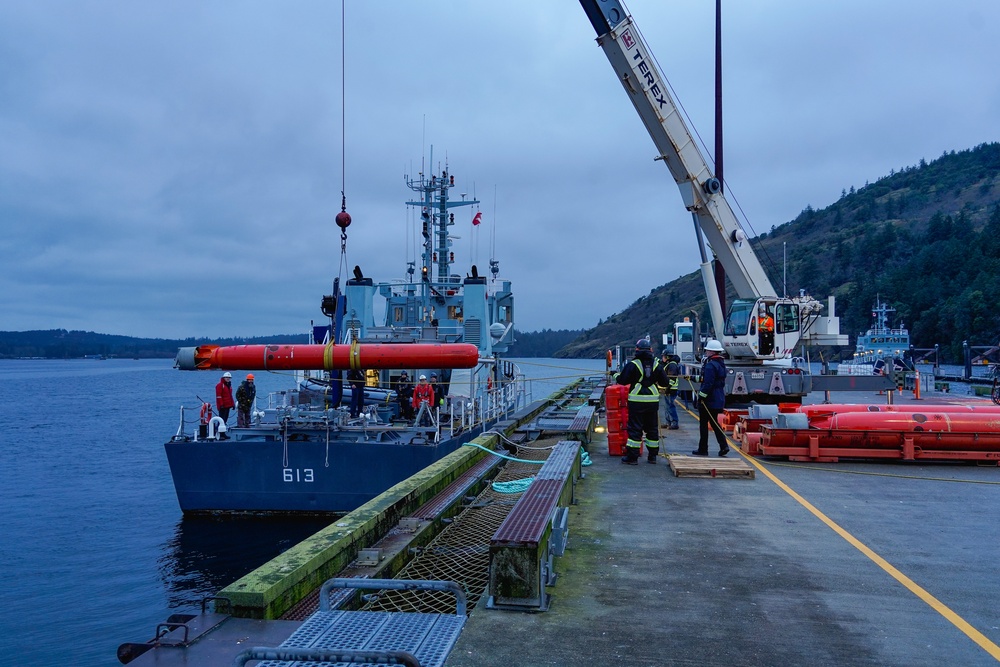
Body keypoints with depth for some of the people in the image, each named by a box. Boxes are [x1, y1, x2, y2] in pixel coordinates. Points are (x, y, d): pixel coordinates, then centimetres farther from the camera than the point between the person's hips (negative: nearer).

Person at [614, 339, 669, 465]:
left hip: (637, 401, -3)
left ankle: (632, 457, 1)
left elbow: (622, 380, -7)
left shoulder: (633, 364, -9)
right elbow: (664, 382, 8)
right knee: (652, 428, 13)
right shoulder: (656, 365, 3)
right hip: (653, 401, 4)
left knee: (634, 428, 1)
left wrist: (616, 376, 14)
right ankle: (652, 456, 17)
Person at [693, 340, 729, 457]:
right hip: (719, 400, 9)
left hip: (709, 400, -9)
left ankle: (703, 449, 8)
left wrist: (701, 396, -18)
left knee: (703, 424, 2)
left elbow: (708, 384, -24)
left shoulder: (710, 365, -19)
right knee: (714, 422, 17)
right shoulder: (721, 364, 12)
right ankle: (724, 446, 7)